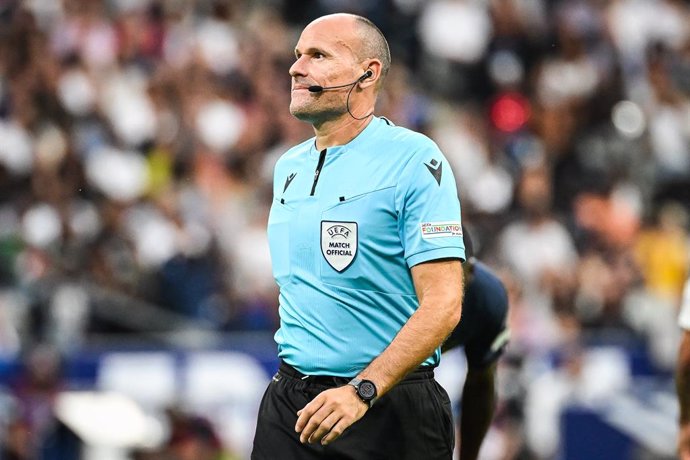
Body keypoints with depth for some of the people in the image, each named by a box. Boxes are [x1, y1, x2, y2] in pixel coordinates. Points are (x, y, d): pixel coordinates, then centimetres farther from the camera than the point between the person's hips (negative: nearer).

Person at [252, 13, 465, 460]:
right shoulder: (289, 167, 12)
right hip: (289, 406, 6)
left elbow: (442, 304, -17)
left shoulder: (414, 159, -10)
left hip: (388, 408, -6)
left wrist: (362, 391, -25)